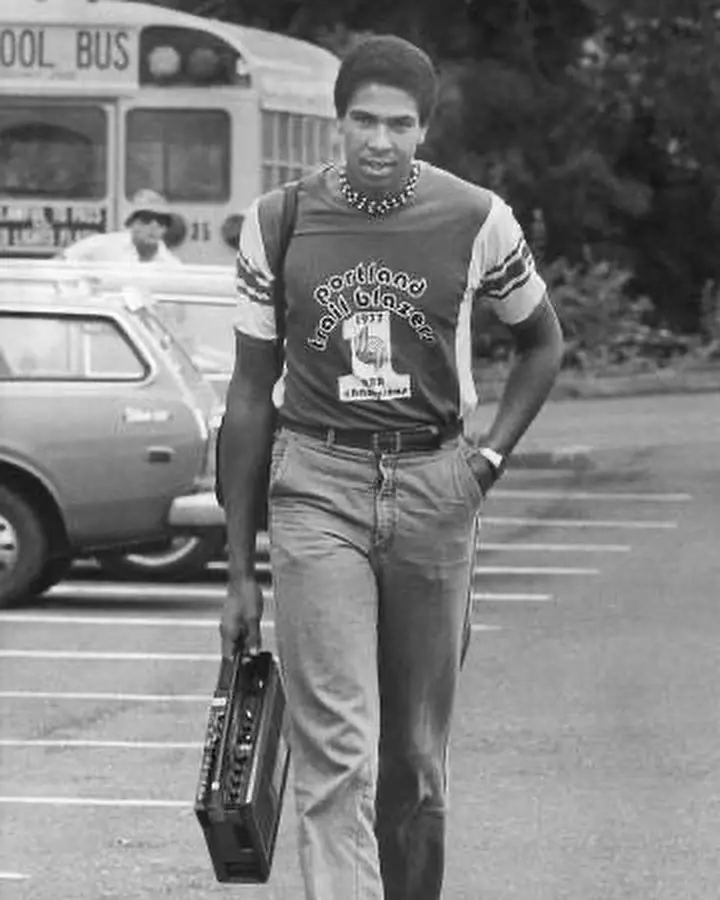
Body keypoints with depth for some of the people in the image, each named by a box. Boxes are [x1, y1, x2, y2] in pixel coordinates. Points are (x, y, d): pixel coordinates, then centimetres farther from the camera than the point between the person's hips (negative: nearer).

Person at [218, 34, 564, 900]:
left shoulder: (475, 221, -1)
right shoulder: (278, 223, 0)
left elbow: (542, 342, 18)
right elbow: (250, 396, 7)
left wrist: (490, 454, 3)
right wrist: (238, 573, 6)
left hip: (434, 489, 1)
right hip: (316, 483, -1)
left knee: (415, 755, 9)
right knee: (336, 752, -13)